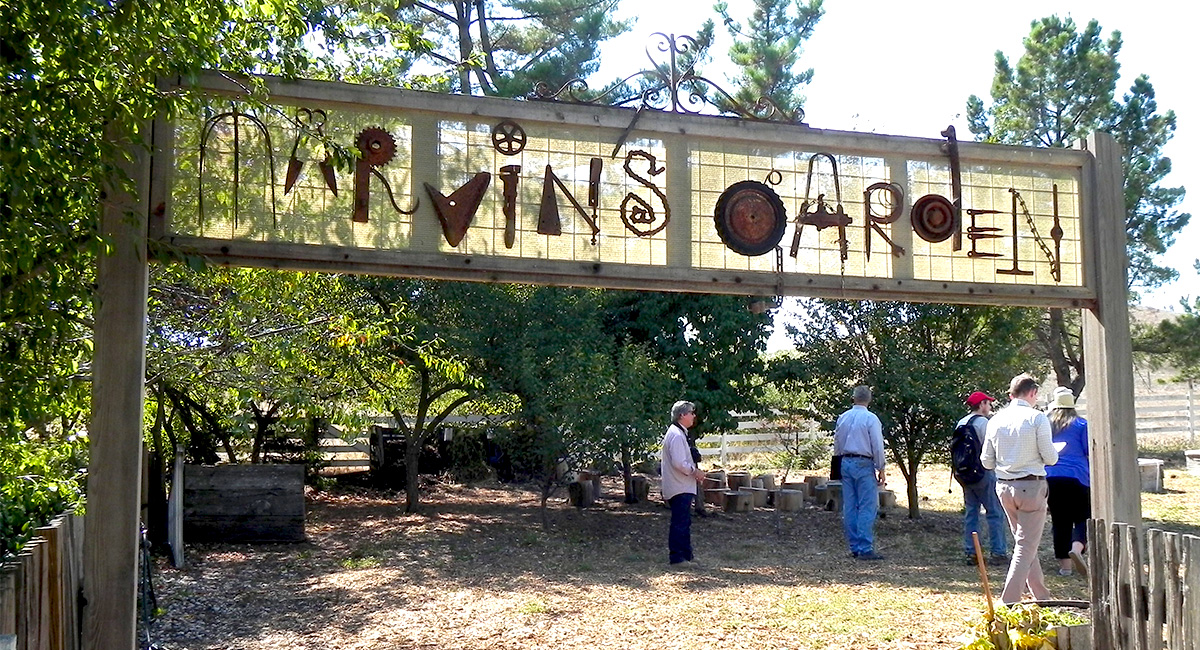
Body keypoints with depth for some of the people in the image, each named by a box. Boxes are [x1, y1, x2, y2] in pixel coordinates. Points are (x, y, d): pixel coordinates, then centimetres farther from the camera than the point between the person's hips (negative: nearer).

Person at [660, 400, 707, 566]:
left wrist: (694, 470, 10)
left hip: (682, 488, 11)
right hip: (680, 488, -11)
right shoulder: (677, 435, -18)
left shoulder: (678, 433, 16)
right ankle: (676, 557, -2)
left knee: (684, 522, 15)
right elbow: (679, 463, -25)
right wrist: (694, 471, -12)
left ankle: (686, 555, 22)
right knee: (680, 523, -6)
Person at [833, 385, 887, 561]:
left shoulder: (842, 418, 9)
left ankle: (854, 547, 13)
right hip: (864, 464, -6)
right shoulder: (871, 418, -9)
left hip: (846, 463, 6)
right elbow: (877, 446, -8)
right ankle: (865, 549, -9)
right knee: (867, 508, -5)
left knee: (849, 507, 8)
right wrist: (881, 469, -1)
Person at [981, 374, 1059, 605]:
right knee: (1027, 546, 0)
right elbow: (1050, 458, -10)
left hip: (1004, 487, 6)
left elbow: (986, 461, 6)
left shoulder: (995, 420, 4)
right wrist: (1054, 451, 13)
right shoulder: (1037, 418, -10)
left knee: (1023, 542, 18)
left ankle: (1042, 596, 28)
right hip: (1031, 486, -6)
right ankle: (1008, 601, -6)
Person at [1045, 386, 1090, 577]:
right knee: (1083, 517, 2)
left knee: (1059, 521, 8)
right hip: (1077, 476, -3)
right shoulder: (1081, 424, 2)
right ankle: (1077, 548, -26)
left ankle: (1064, 565, 8)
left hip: (1050, 478, 3)